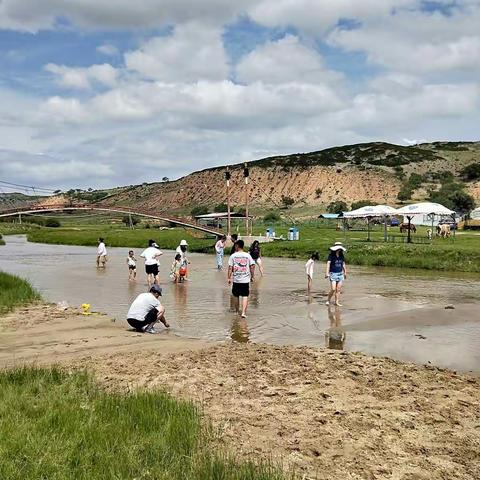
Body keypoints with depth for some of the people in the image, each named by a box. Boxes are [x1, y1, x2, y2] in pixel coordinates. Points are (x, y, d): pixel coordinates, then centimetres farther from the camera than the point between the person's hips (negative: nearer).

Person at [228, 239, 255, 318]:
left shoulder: (233, 256, -5)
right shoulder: (248, 255, -1)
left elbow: (230, 268, -6)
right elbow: (252, 267, 0)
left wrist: (229, 278, 2)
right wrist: (252, 276, 10)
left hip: (236, 280, 0)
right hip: (246, 280, 0)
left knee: (236, 296, 16)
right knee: (245, 297, 3)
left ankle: (237, 312, 27)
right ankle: (243, 313, -9)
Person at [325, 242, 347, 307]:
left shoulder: (341, 255, 6)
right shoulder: (331, 255, -10)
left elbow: (343, 264, 18)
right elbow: (328, 263, -18)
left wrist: (345, 272, 23)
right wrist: (327, 273, -27)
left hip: (340, 274, 5)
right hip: (333, 273, -5)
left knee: (338, 289, 5)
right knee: (333, 289, -10)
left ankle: (336, 302, 14)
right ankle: (328, 300, 10)